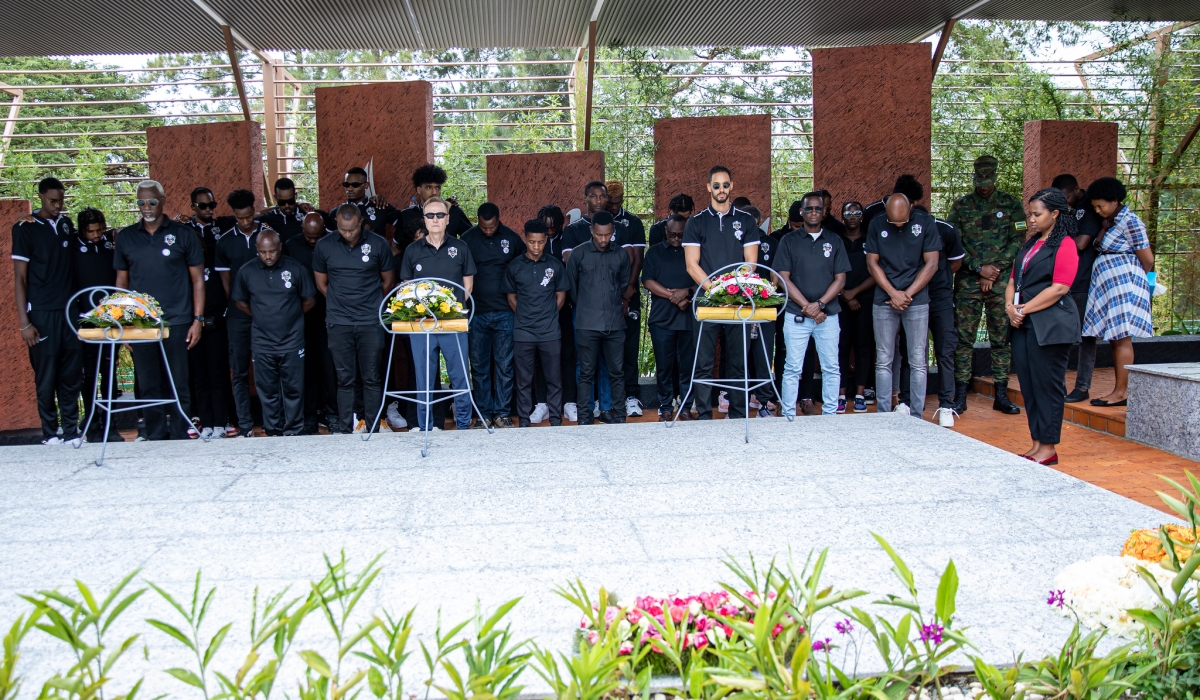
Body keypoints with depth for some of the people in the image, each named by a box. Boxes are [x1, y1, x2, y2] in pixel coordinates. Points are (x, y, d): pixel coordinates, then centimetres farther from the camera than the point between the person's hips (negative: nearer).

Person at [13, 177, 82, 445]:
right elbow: (19, 278, -4)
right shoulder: (25, 229, -2)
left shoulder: (66, 224, 11)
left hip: (69, 309, 4)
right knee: (46, 375, 0)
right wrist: (24, 322, -9)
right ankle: (50, 432, 10)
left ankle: (71, 430, 10)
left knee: (71, 373, 3)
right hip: (41, 312, -4)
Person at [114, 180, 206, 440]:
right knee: (148, 386, 6)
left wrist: (198, 319, -3)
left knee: (178, 385, 1)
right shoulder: (126, 237, 10)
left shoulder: (183, 234, 2)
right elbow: (121, 282, 14)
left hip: (177, 322, -2)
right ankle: (155, 437, 14)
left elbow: (197, 279, 3)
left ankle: (180, 438, 10)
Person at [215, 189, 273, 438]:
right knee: (240, 371, 3)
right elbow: (225, 279, 9)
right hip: (238, 316, 2)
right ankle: (245, 425, 8)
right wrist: (238, 304, -1)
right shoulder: (225, 241, 5)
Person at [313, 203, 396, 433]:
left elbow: (388, 281, 9)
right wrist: (341, 303, 9)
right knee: (345, 379, 5)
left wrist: (370, 303, 9)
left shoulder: (378, 244, -2)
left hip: (371, 322, -1)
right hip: (338, 323, 1)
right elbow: (321, 284, 12)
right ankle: (345, 430, 12)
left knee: (372, 378, 3)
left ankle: (373, 429, 11)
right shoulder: (323, 246, 1)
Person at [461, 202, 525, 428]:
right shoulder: (467, 238, 0)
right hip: (476, 313, 0)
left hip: (504, 313, 0)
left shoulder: (512, 238, 0)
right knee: (479, 367, 5)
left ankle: (502, 412, 13)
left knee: (504, 366, 3)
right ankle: (484, 413, 14)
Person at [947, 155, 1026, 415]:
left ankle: (1001, 395, 12)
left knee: (1001, 339, 4)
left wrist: (995, 270, -9)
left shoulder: (1010, 204, 6)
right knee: (964, 338, 0)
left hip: (1001, 283, 0)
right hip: (968, 283, 0)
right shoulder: (960, 207, 7)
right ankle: (960, 396, 5)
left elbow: (1018, 241, 0)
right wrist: (979, 268, -10)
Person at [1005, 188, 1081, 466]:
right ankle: (1037, 444, 15)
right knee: (1028, 386, 8)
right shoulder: (1030, 244, 20)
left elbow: (1059, 288, -15)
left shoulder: (1064, 245, -6)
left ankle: (1048, 448, 4)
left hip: (1050, 325, -8)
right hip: (1023, 326, 8)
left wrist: (1024, 309, -14)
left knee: (1047, 387, -3)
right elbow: (1013, 279, 18)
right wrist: (1010, 306, -1)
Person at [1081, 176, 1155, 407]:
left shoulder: (1129, 221, -12)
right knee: (1115, 338, 8)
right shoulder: (1109, 221, 15)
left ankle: (1122, 392, -5)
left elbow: (1148, 259, -6)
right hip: (1108, 286, 9)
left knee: (1121, 338, -8)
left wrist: (1141, 279, 6)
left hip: (1123, 284, -9)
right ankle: (1119, 390, 11)